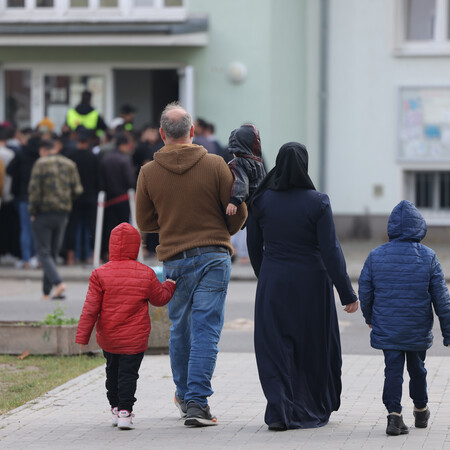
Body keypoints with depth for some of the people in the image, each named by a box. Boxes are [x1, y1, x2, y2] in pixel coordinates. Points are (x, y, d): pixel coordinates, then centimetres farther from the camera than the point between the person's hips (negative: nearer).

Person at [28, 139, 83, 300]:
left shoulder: (41, 164, -8)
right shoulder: (69, 164, 7)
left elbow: (34, 189, -14)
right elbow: (77, 190, 2)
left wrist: (32, 211, -4)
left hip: (43, 213, -5)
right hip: (62, 214, 5)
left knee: (43, 252, -2)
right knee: (53, 253, 12)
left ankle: (58, 283, -23)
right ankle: (47, 292, 11)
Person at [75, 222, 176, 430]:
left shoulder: (100, 274, -7)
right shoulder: (146, 274, -5)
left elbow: (90, 309, -8)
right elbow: (159, 298, 9)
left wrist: (82, 337, -5)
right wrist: (169, 286, 31)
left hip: (107, 339, 2)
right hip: (135, 339, -2)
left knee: (112, 371, 19)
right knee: (128, 373, 1)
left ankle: (115, 408, 27)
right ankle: (125, 411, -11)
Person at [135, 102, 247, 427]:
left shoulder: (149, 172, -1)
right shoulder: (215, 165, -5)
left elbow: (145, 222, 8)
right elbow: (238, 213, -1)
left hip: (174, 260, 2)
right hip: (213, 256, -2)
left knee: (179, 328, 17)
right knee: (206, 330, -3)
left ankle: (184, 395, 28)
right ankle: (196, 401, -10)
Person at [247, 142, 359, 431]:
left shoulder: (262, 201, -5)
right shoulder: (317, 202, -12)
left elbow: (254, 246, 6)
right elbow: (330, 251, -14)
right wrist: (347, 294, -9)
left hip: (273, 283, 1)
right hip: (311, 285, -1)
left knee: (274, 348, 5)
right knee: (314, 346, 15)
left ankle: (279, 411, -10)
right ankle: (317, 409, 28)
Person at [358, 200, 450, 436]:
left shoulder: (375, 256, -5)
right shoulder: (428, 257, -9)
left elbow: (365, 293, 3)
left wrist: (369, 317, 22)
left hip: (387, 329, 0)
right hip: (418, 330, 0)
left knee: (393, 369, 3)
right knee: (417, 369, 18)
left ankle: (394, 414, -13)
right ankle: (421, 412, 35)